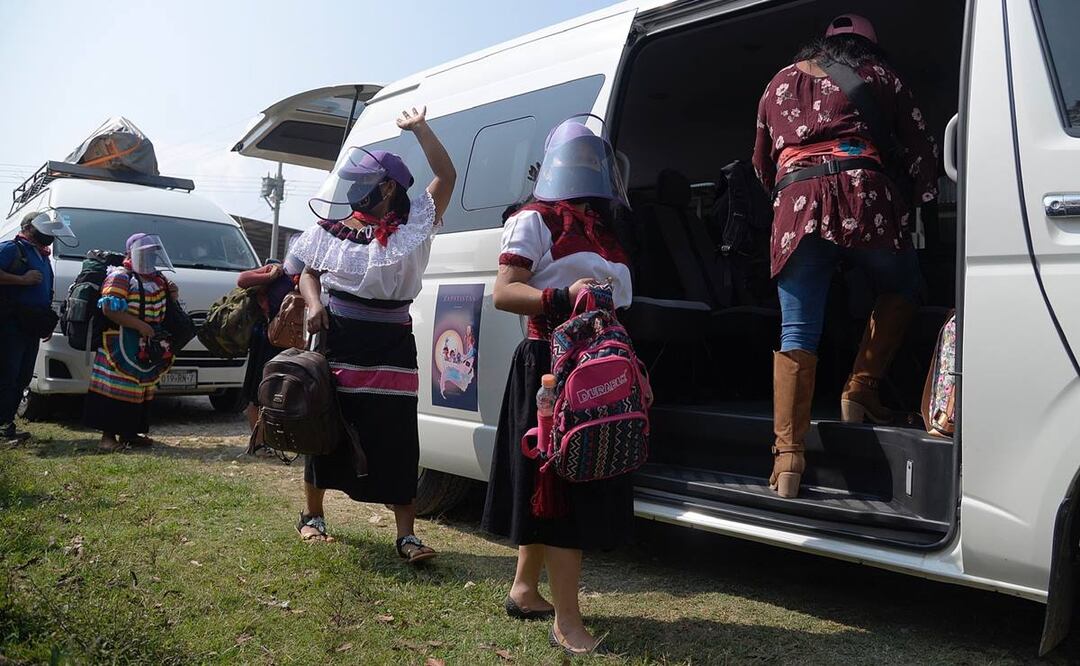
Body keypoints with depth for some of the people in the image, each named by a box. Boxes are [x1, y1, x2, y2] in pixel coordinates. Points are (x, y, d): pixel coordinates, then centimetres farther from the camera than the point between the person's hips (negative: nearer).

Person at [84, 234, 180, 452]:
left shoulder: (158, 279, 17)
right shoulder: (120, 276, -9)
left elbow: (162, 309, 30)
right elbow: (109, 309, -19)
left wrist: (172, 296, 6)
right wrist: (141, 326, -22)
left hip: (149, 351, 8)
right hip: (121, 348, -8)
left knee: (142, 391, 11)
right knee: (116, 391, -7)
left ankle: (129, 433, 21)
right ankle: (108, 435, 0)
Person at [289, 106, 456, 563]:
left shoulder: (413, 226, 1)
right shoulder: (335, 226, 5)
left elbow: (446, 176, -1)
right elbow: (309, 272, 15)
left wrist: (420, 129, -2)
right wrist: (314, 304, -4)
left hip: (391, 345, -1)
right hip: (337, 337, 1)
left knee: (397, 440, -3)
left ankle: (406, 535, 4)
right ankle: (312, 515, 30)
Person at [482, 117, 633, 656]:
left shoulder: (600, 228, 20)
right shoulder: (534, 220, -4)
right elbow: (503, 293, -13)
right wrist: (561, 298, -28)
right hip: (551, 364, -8)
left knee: (550, 486, 15)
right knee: (563, 486, -8)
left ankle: (525, 589, 28)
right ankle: (567, 619, -2)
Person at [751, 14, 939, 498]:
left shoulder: (779, 84, 27)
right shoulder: (879, 75, 20)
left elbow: (762, 163, 32)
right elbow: (921, 147, 14)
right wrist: (915, 204, 23)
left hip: (795, 203, 2)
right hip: (862, 193, -2)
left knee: (797, 332, 0)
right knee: (901, 288, 23)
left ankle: (788, 457, -8)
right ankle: (861, 391, 9)